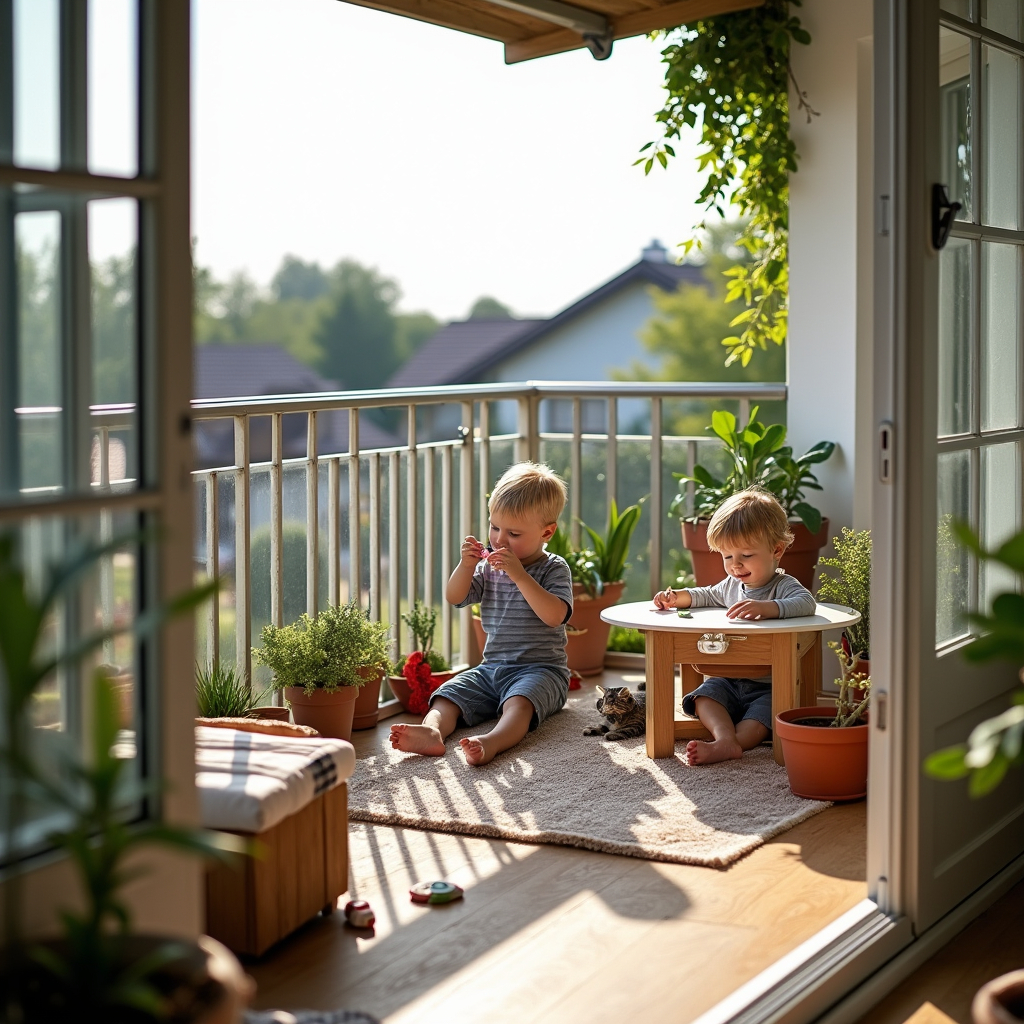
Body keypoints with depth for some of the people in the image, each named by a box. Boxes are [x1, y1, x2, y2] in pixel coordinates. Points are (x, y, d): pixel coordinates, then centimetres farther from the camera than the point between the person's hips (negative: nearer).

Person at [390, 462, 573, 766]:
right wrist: (466, 565, -10)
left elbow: (554, 615, -20)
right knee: (447, 694, -18)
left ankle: (492, 742, -64)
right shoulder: (490, 566, 13)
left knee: (519, 702, -37)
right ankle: (432, 730, -46)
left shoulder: (554, 569, -4)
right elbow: (455, 598, 8)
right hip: (491, 667, 6)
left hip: (540, 669, -6)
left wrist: (519, 575, -25)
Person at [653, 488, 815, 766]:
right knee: (705, 695, -18)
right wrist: (678, 596, 11)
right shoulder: (732, 585, 9)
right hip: (729, 680, 6)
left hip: (768, 686, -6)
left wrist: (765, 607, -53)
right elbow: (708, 595, 32)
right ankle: (726, 738, -41)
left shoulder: (784, 586, -13)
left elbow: (806, 603, -37)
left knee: (763, 712, -31)